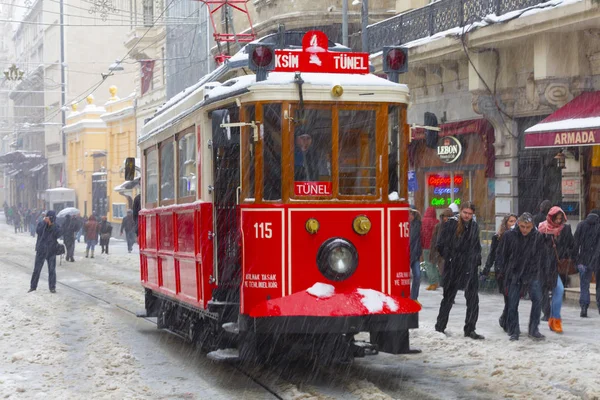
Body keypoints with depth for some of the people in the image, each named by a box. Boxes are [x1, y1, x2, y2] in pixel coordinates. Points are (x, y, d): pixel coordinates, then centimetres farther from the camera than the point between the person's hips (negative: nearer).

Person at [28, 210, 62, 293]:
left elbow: (58, 235, -17)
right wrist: (44, 222, -26)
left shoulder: (56, 227, 0)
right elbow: (38, 231, -22)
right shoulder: (41, 224, -4)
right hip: (41, 250, -1)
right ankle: (33, 286, 14)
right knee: (37, 269, 4)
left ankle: (52, 287, 12)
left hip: (51, 251, 1)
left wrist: (52, 225, -24)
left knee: (52, 270, 4)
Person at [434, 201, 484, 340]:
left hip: (470, 269, 5)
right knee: (448, 298, 7)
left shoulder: (474, 226, 9)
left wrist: (477, 260, 10)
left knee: (473, 299, 1)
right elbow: (441, 244, -7)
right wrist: (449, 257, -6)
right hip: (453, 268, -5)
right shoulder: (451, 224, -8)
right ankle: (439, 327, 20)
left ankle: (470, 330, 8)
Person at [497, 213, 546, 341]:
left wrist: (537, 271, -1)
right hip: (514, 274, 0)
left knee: (537, 299, -14)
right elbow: (502, 254, 4)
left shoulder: (538, 237, -7)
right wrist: (503, 271, 2)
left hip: (532, 274, 0)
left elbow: (540, 257, 2)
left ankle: (533, 330, -3)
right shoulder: (509, 235, -7)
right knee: (512, 304, 2)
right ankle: (514, 331, 15)